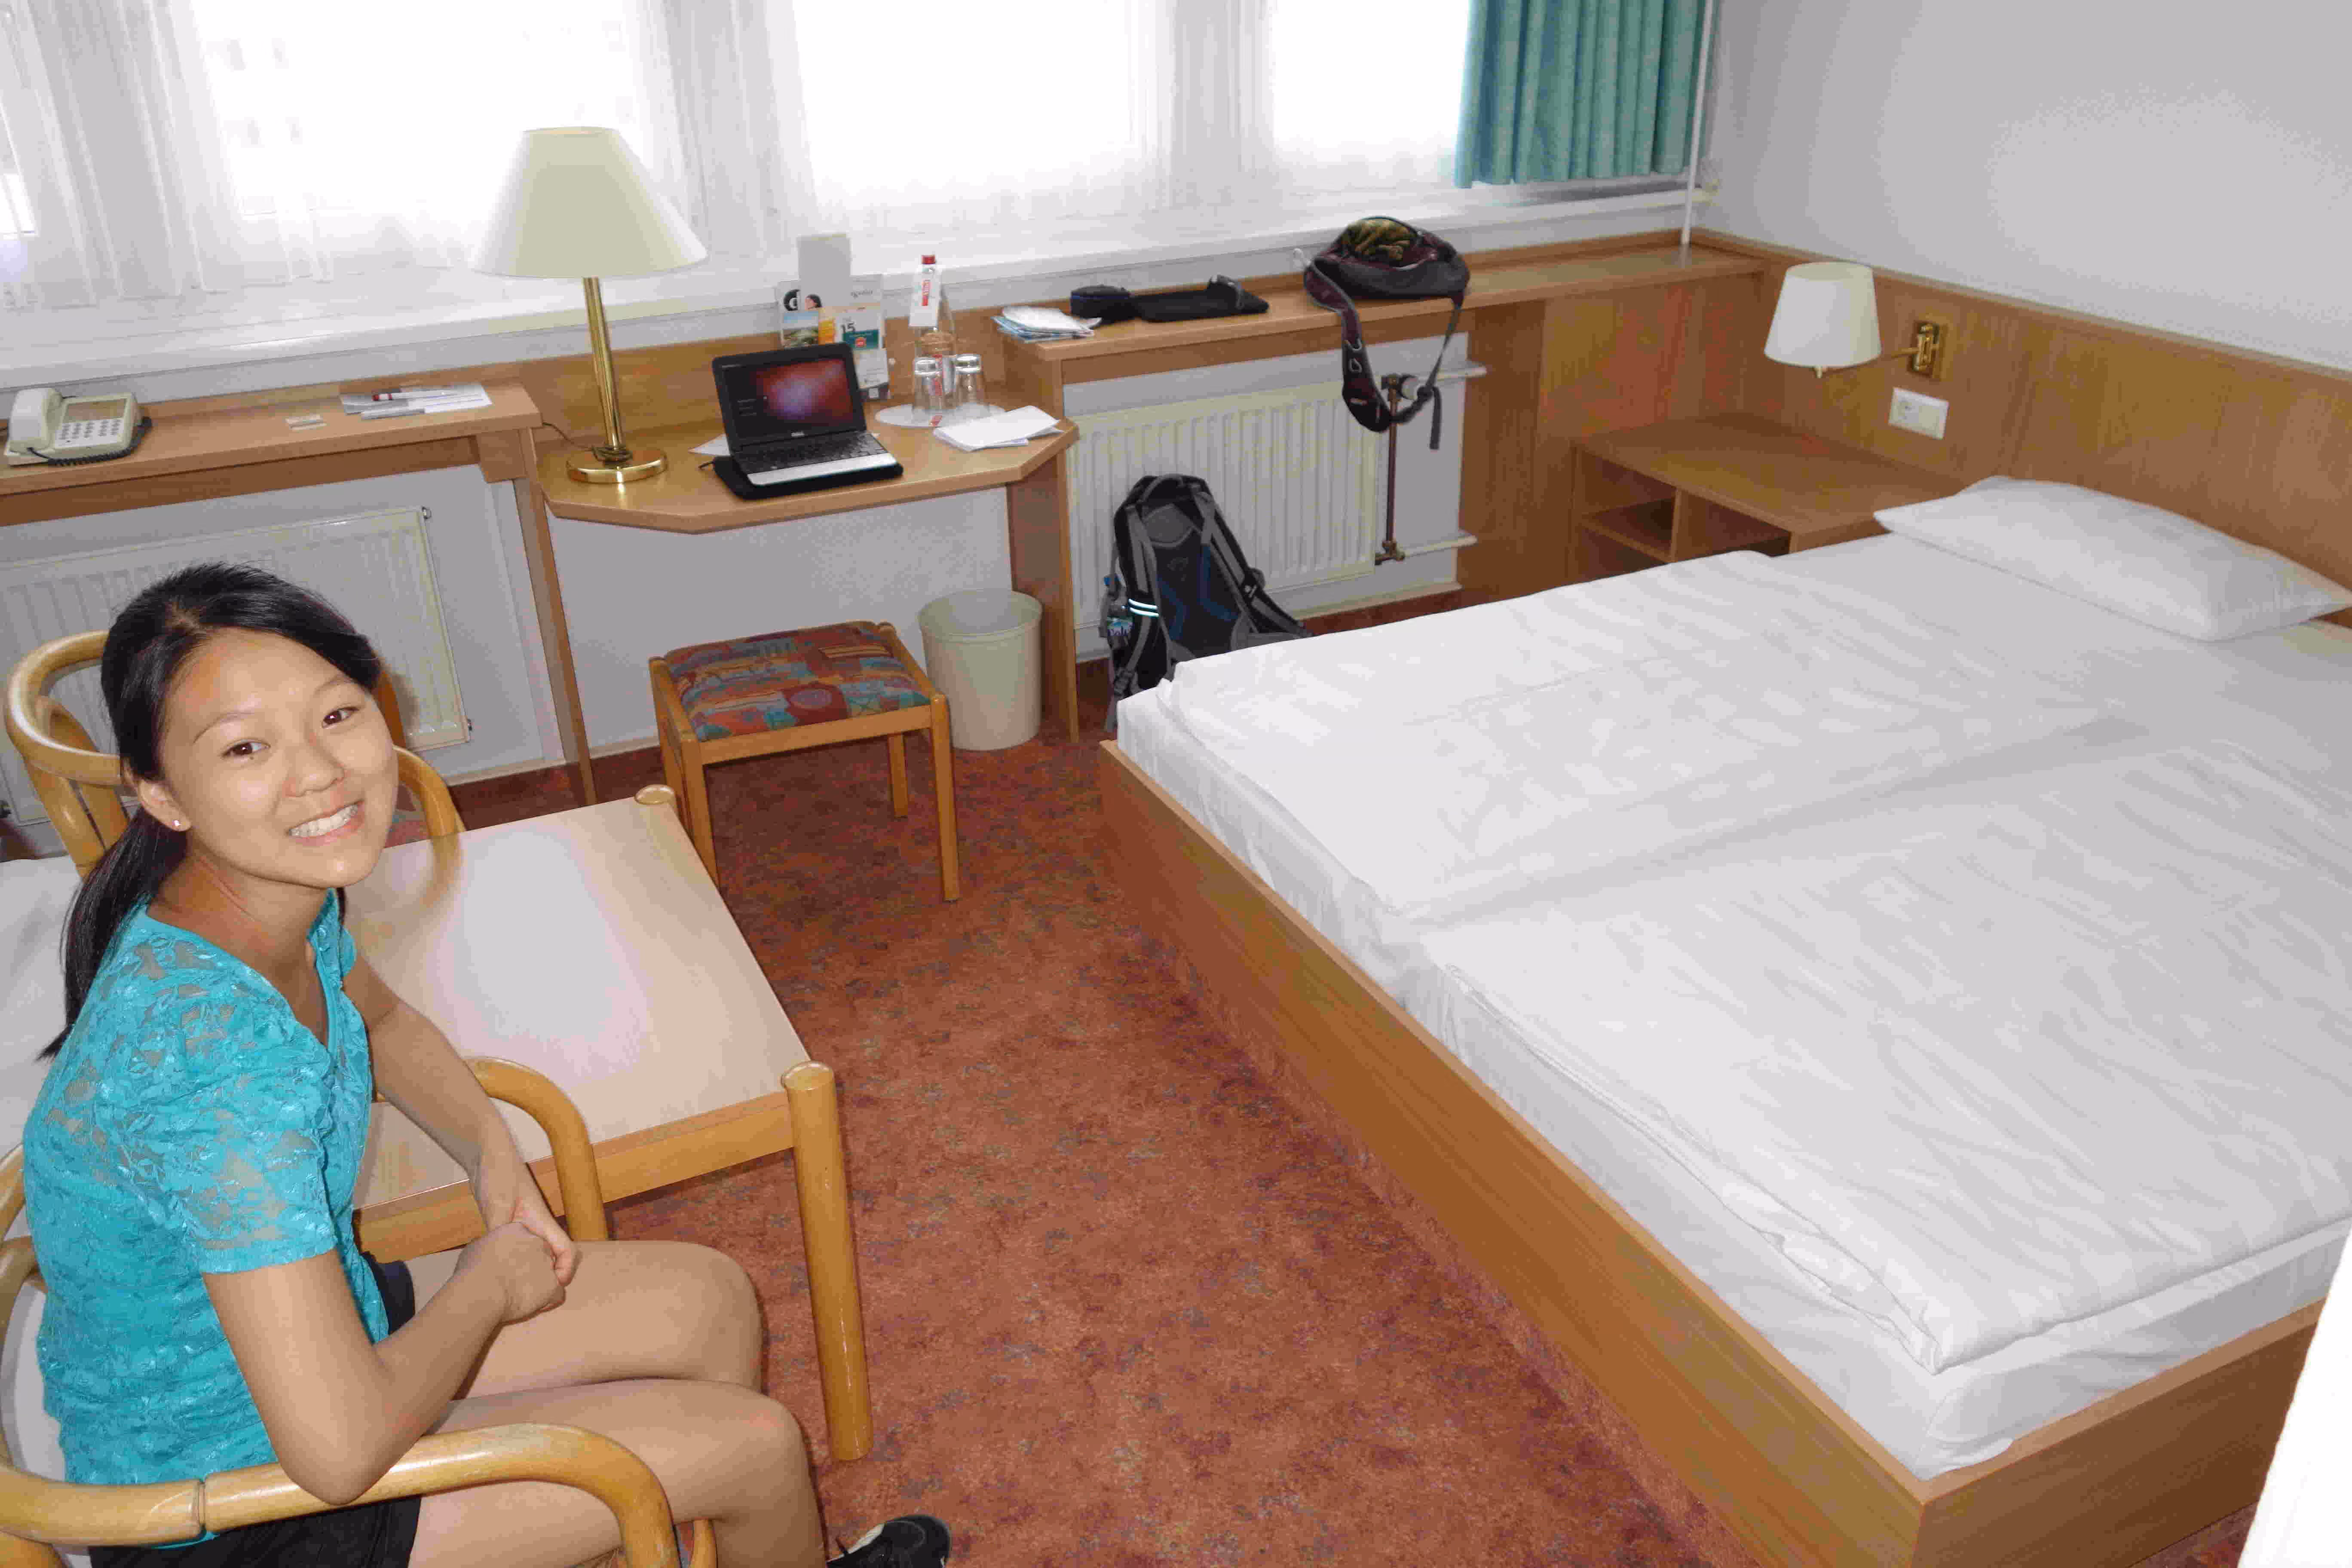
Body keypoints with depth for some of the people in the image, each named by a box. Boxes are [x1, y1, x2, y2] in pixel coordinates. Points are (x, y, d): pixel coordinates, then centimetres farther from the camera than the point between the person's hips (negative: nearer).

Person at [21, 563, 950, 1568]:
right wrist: (491, 1284, -18)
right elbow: (340, 1451, -36)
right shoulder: (220, 1055, -37)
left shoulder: (279, 894, -10)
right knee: (758, 1442, -3)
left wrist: (492, 1151, 0)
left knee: (708, 1301, 11)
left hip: (305, 1328, 8)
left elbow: (382, 1020, 15)